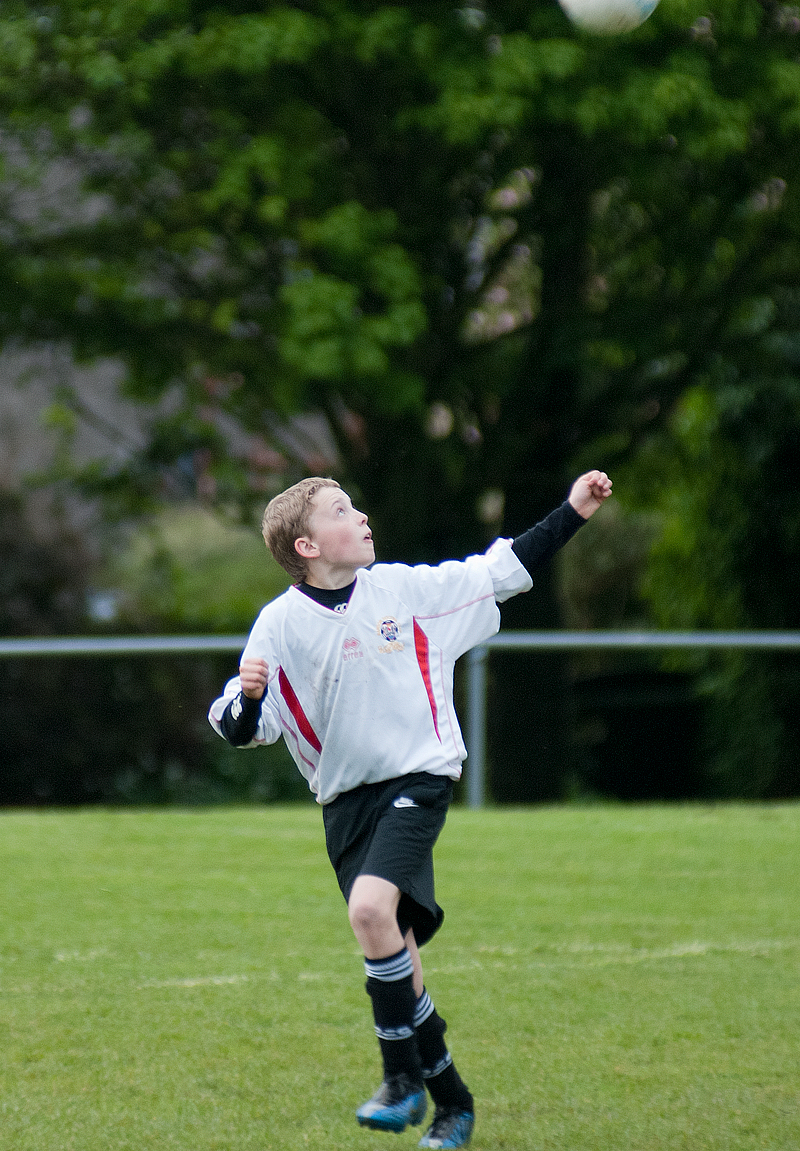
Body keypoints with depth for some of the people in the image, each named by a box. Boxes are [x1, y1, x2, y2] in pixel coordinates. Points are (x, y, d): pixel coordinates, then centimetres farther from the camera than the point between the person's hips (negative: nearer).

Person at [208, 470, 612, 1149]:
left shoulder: (405, 588, 1)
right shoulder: (281, 625, -1)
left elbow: (500, 572, 12)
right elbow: (242, 730, 1)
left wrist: (573, 512, 10)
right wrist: (248, 695, -22)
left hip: (416, 780, -2)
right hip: (345, 800, 2)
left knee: (371, 908, -26)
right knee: (394, 957, 4)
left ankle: (404, 1075, -15)